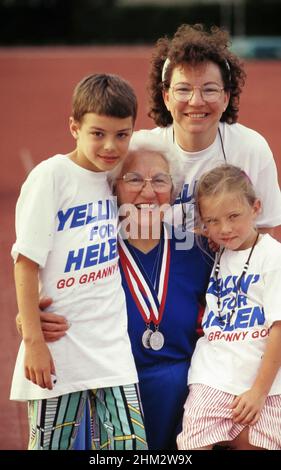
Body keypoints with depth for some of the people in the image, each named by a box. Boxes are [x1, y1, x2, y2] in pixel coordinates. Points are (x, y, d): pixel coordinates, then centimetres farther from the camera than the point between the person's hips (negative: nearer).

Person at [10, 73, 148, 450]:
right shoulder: (51, 176, -11)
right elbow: (26, 263, -12)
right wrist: (33, 340, -15)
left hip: (112, 344, 5)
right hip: (60, 346, -5)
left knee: (130, 443, -1)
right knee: (51, 445, 4)